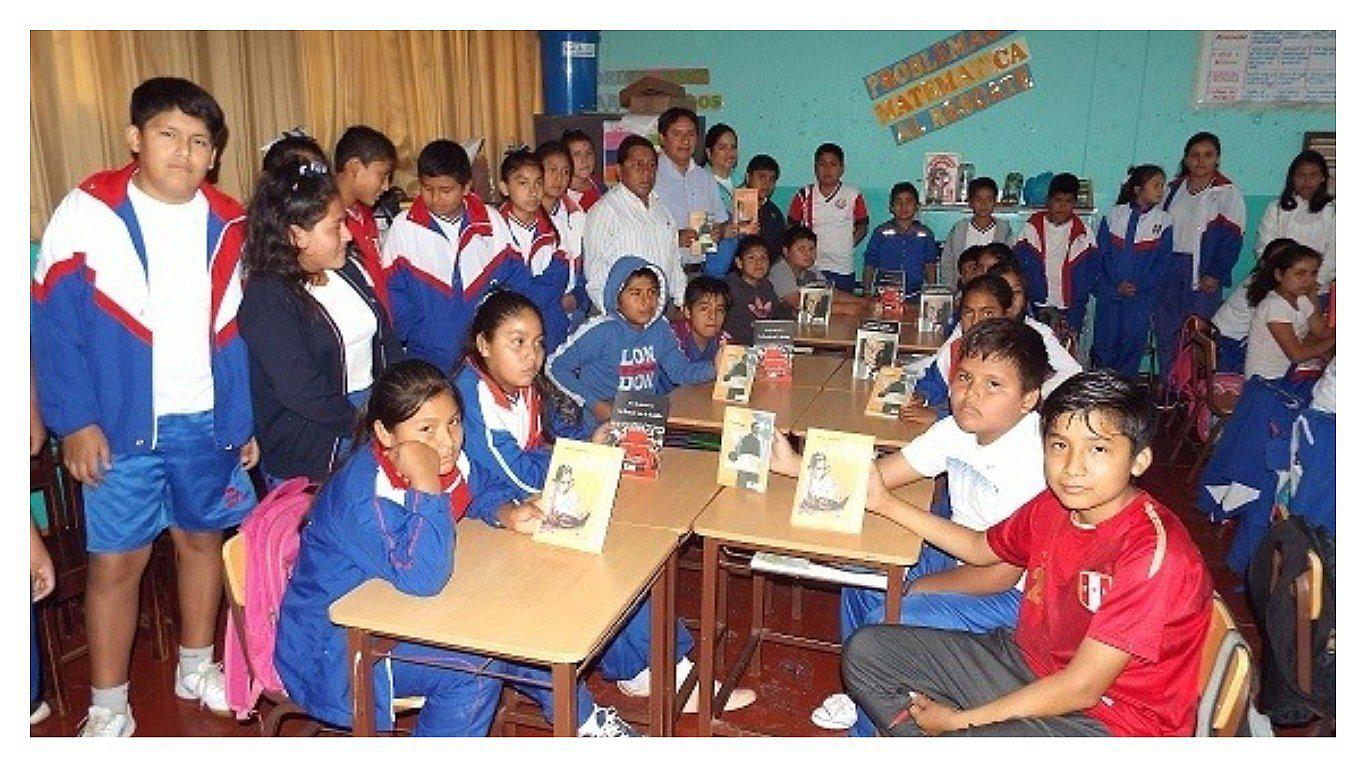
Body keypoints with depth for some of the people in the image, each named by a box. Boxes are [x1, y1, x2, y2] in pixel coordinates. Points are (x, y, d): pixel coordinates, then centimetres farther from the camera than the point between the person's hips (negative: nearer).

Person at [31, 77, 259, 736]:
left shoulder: (229, 226, 3)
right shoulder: (88, 214, -7)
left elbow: (242, 330, 7)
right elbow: (54, 323, -7)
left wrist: (249, 419, 5)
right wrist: (74, 420, -11)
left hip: (208, 420, 3)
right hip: (120, 424, -3)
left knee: (203, 538, 15)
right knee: (115, 560, 3)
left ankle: (196, 669, 35)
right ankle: (108, 709, 21)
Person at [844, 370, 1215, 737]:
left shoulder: (1155, 551, -26)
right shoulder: (1053, 506, -3)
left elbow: (1081, 689, -25)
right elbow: (981, 548, 19)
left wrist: (958, 720, -18)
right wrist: (886, 503, 14)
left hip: (1107, 719, -8)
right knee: (865, 650, 3)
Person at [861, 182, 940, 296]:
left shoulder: (925, 235, 8)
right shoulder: (881, 233, 5)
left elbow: (930, 267, 13)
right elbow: (869, 266, 9)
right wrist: (867, 293, 5)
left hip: (914, 295, 1)